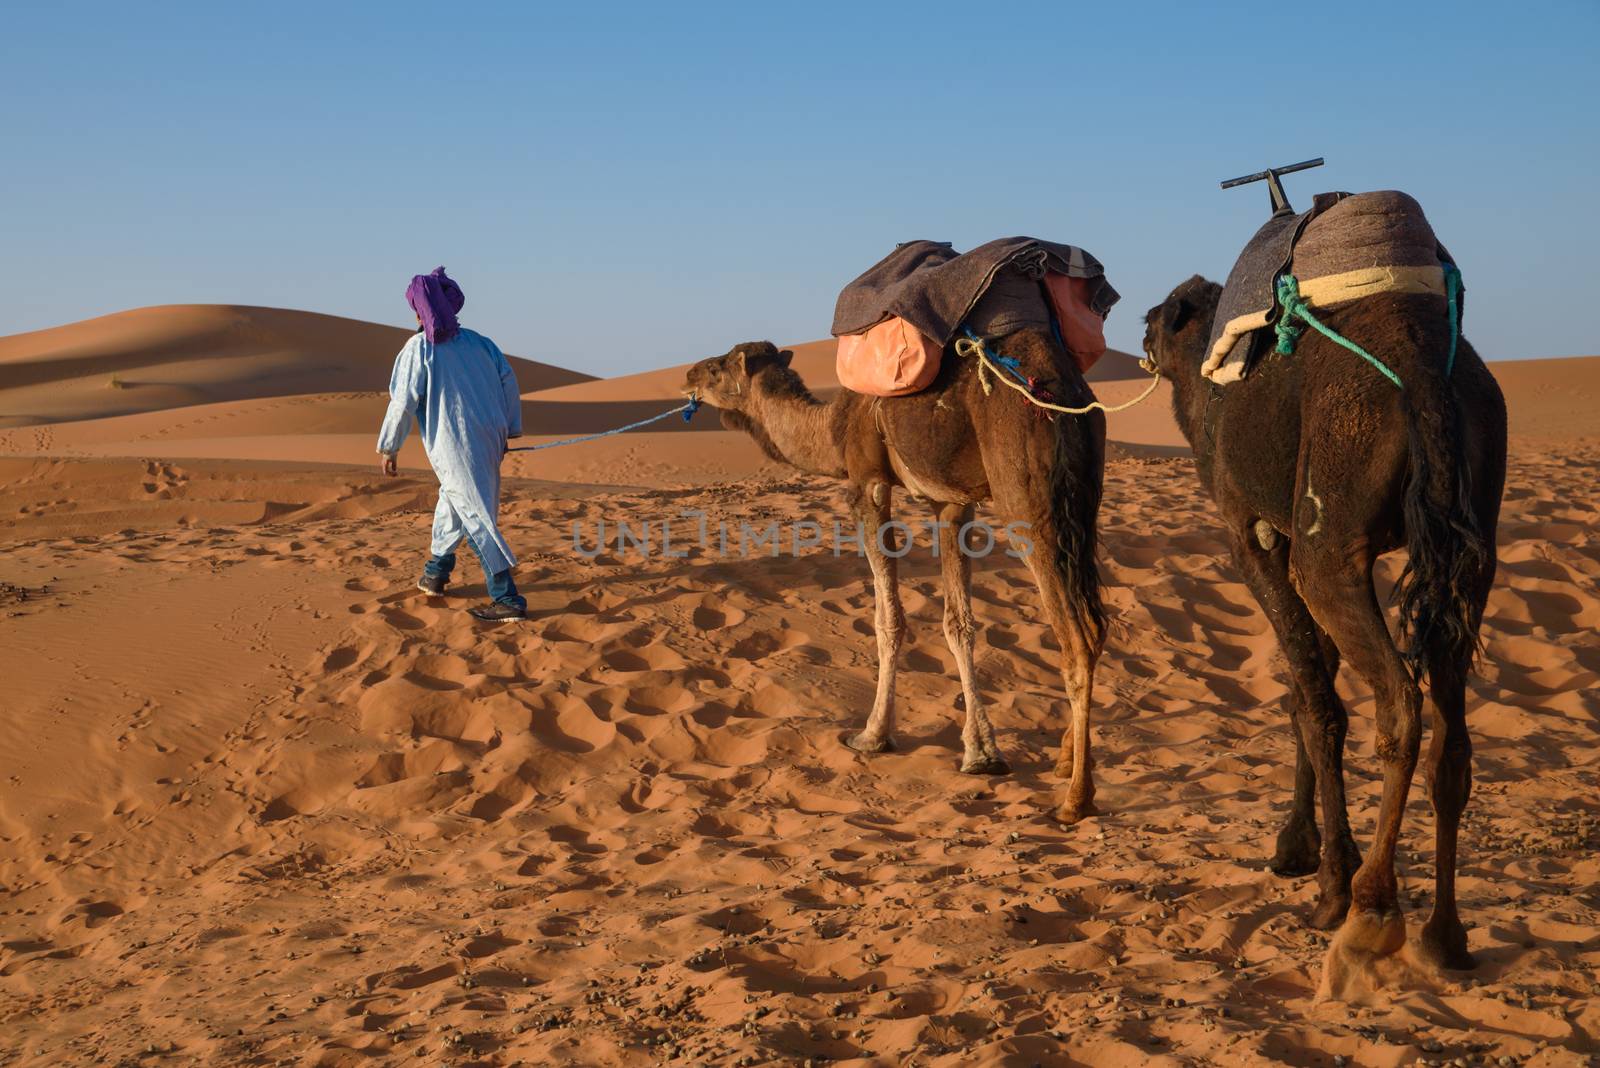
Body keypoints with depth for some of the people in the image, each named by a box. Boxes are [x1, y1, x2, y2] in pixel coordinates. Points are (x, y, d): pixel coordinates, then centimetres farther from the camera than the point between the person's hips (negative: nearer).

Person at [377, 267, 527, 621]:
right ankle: (436, 573, 36)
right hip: (490, 438, 6)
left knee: (477, 516, -6)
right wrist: (510, 429, 16)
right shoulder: (476, 341, 7)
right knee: (451, 501, 25)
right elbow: (508, 379, 7)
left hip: (453, 446, -6)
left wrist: (390, 448, 1)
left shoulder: (418, 349, -7)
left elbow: (403, 402, -9)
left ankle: (507, 598, -11)